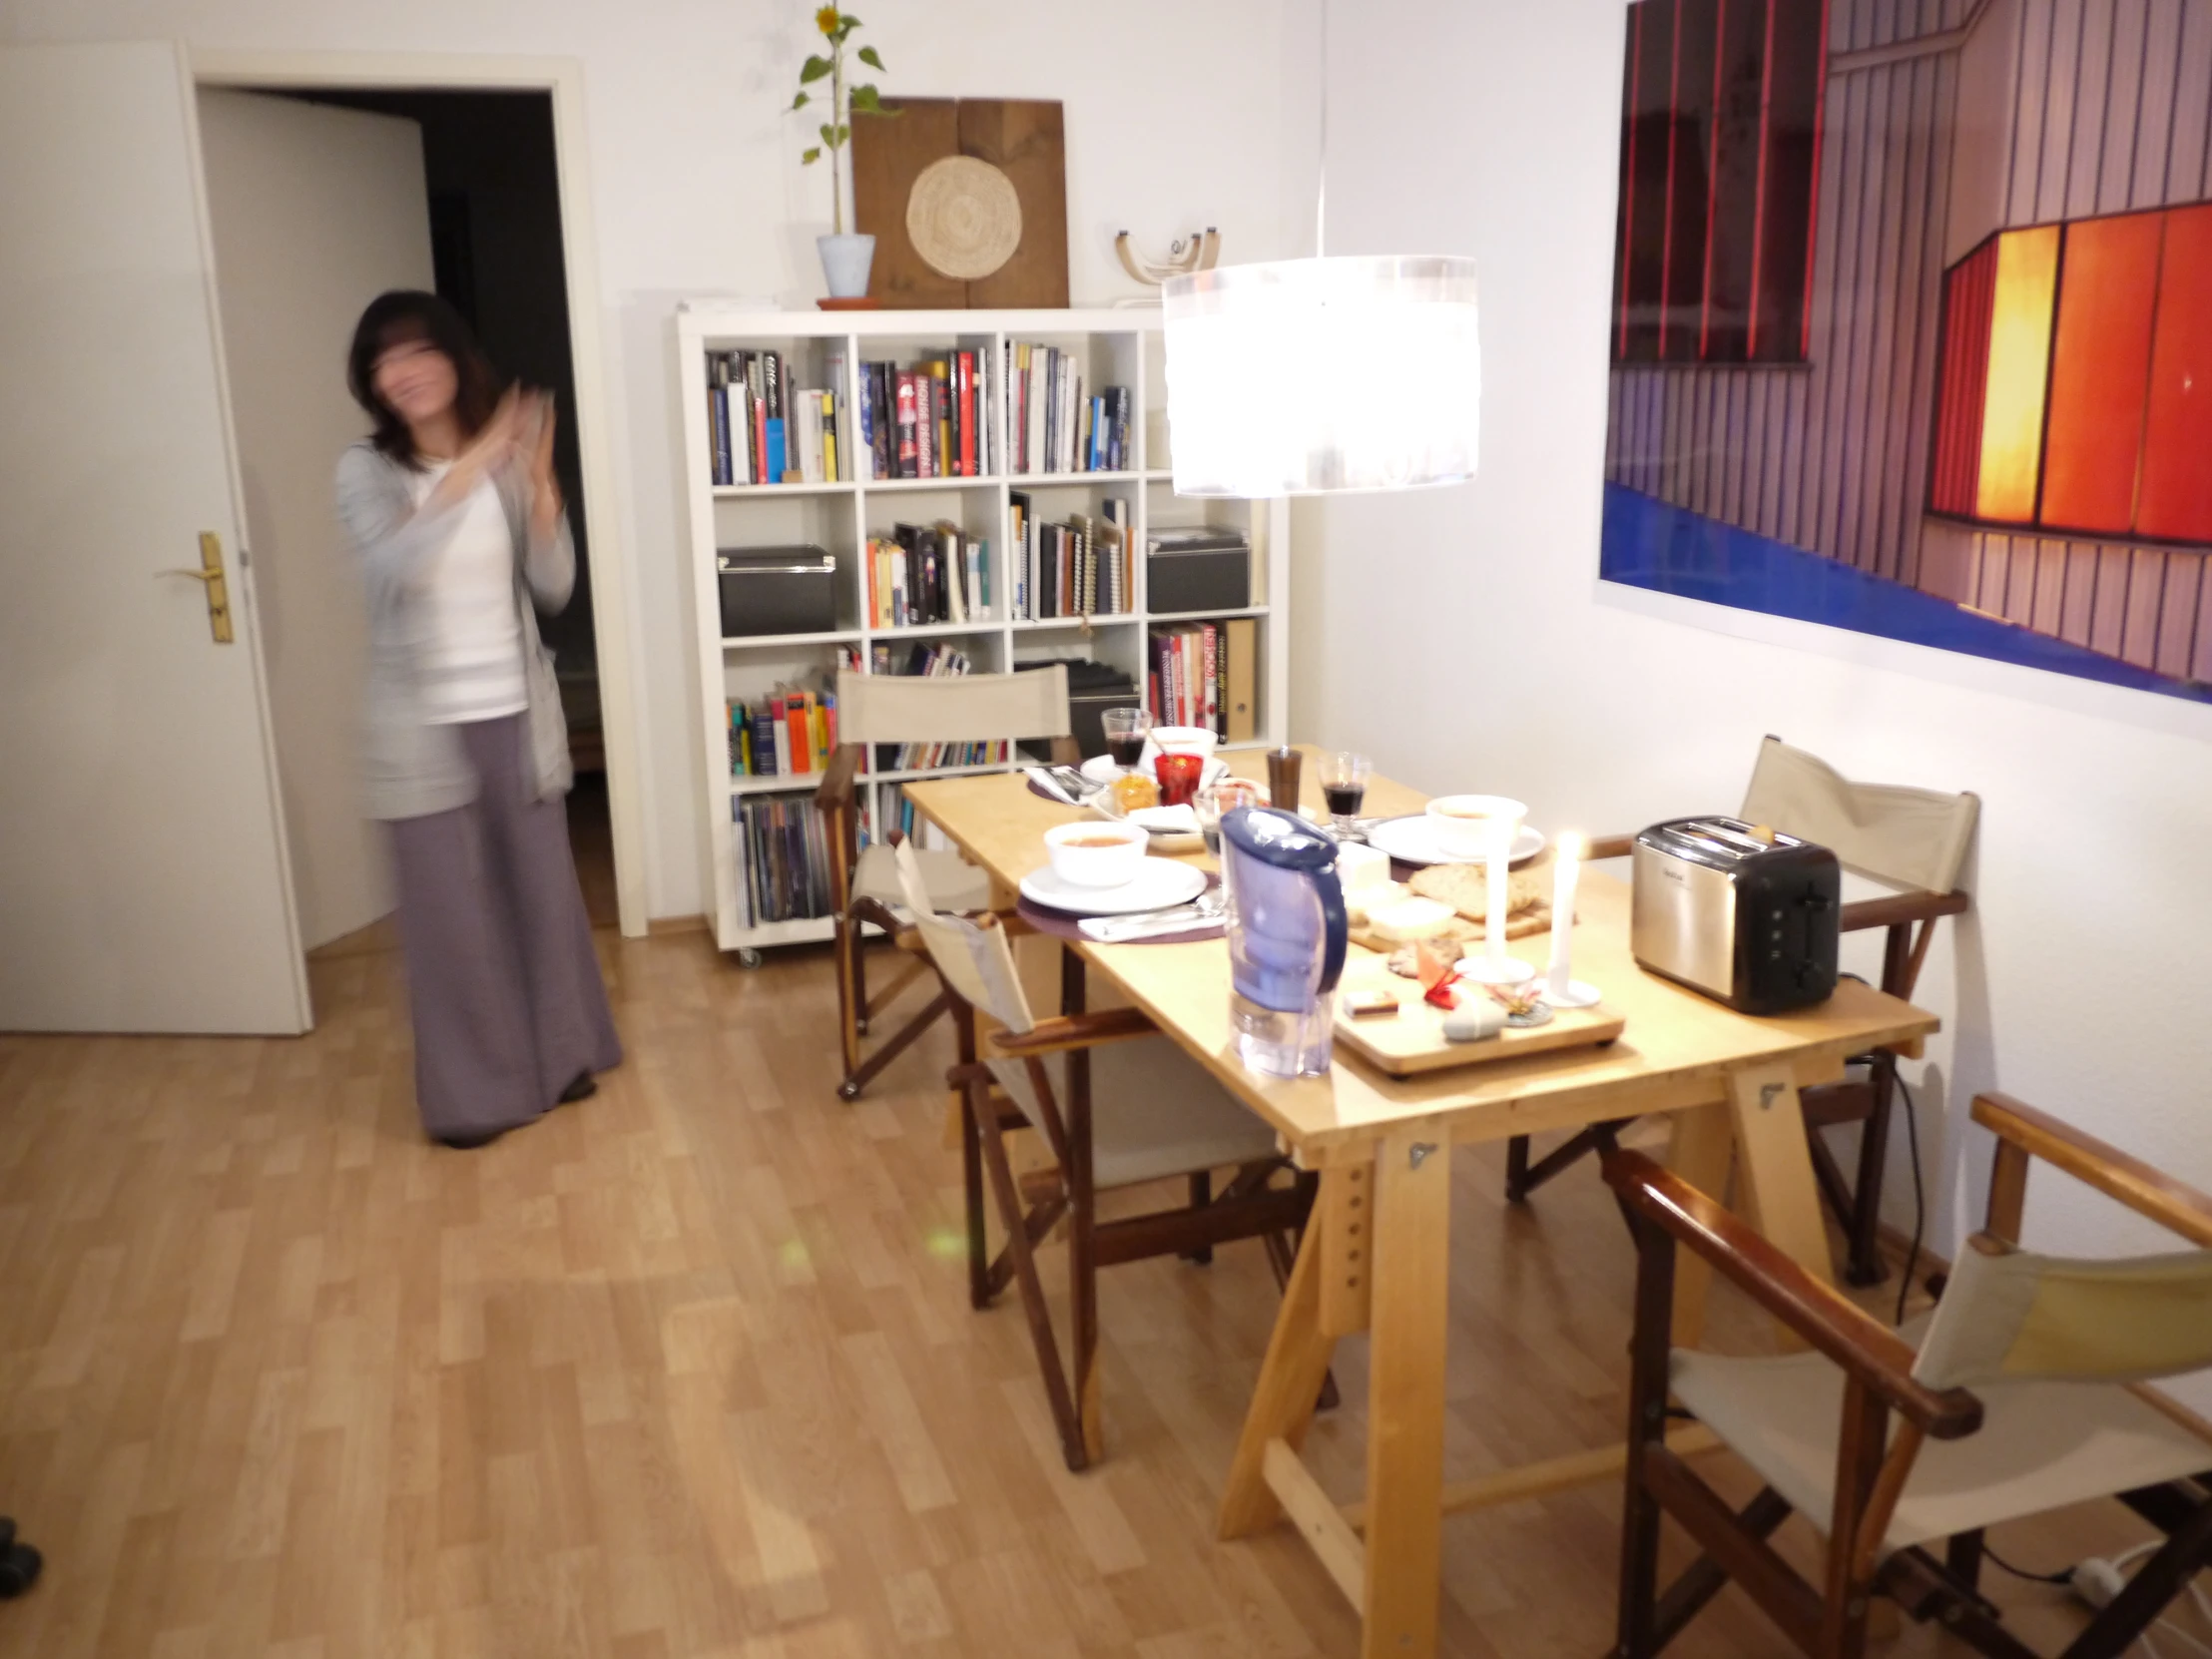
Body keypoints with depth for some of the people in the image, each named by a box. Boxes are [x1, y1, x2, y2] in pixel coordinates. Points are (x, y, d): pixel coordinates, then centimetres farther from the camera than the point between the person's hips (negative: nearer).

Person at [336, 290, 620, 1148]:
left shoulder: (505, 463, 1)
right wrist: (470, 470, -33)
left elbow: (553, 589, -4)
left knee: (540, 884, 12)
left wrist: (540, 484, -17)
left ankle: (559, 1054, 31)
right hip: (424, 726, -2)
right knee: (449, 905, 4)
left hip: (517, 713, 3)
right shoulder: (365, 471, -6)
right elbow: (391, 564, -25)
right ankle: (472, 1089, 19)